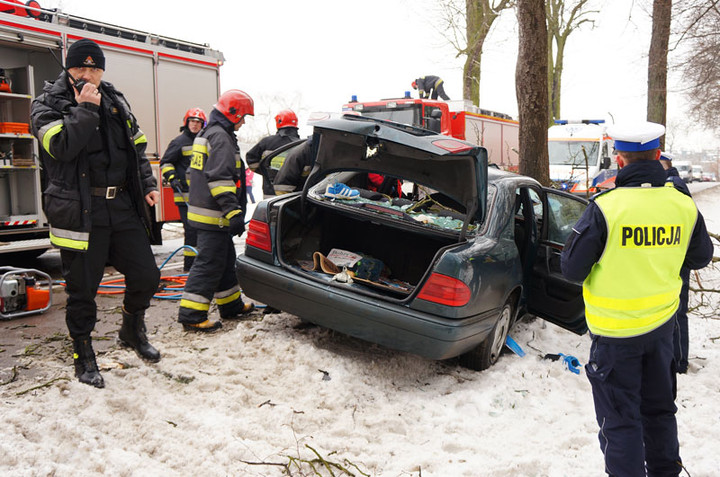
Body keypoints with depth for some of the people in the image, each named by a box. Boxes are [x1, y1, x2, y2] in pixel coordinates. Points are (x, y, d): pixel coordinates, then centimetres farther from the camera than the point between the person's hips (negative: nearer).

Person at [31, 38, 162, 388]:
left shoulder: (115, 101, 14)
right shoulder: (48, 104, 0)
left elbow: (137, 146, 20)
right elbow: (61, 146, -18)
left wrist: (148, 185, 10)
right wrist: (85, 109, -16)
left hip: (123, 205, 5)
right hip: (80, 211, -4)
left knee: (146, 277, 6)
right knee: (82, 290, 4)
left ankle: (133, 331, 33)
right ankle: (84, 358, 22)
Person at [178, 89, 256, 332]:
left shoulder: (207, 134, 20)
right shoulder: (220, 137, -14)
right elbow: (220, 178, -24)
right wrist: (234, 212, -27)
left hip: (205, 211, 11)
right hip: (213, 215, -11)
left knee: (225, 260, 18)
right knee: (209, 263, -7)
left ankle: (232, 305, 29)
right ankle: (191, 315, -3)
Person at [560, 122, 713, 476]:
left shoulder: (605, 207, -21)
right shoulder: (684, 206, -6)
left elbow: (571, 268, -17)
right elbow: (701, 257, 11)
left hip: (615, 332, -5)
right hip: (662, 324, 5)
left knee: (620, 419, 8)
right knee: (659, 408, 24)